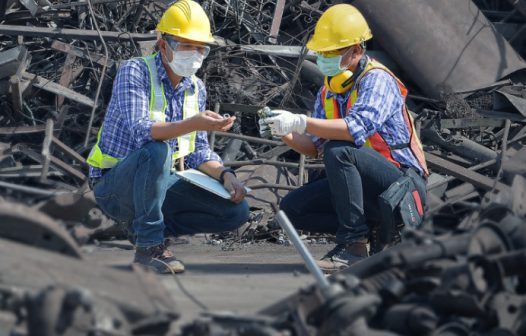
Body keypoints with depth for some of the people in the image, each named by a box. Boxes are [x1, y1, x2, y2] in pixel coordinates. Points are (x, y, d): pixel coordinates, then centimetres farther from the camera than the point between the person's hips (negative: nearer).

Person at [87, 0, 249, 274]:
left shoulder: (197, 89, 7)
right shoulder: (135, 72, -14)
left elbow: (198, 152, 9)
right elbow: (141, 131, -30)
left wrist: (225, 175, -11)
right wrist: (192, 124, -45)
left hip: (159, 184, 7)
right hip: (114, 186, -7)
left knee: (237, 211, -7)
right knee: (156, 150, -38)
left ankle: (143, 224, 5)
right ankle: (148, 245, -25)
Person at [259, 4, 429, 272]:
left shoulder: (376, 79, -15)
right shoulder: (328, 90, 11)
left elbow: (359, 127, -33)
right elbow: (315, 147, 9)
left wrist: (300, 122, -37)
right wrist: (286, 135, -12)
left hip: (401, 182, -8)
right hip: (362, 185, 8)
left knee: (338, 151, -33)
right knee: (292, 208, -4)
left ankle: (354, 244, -27)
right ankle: (373, 231, -1)